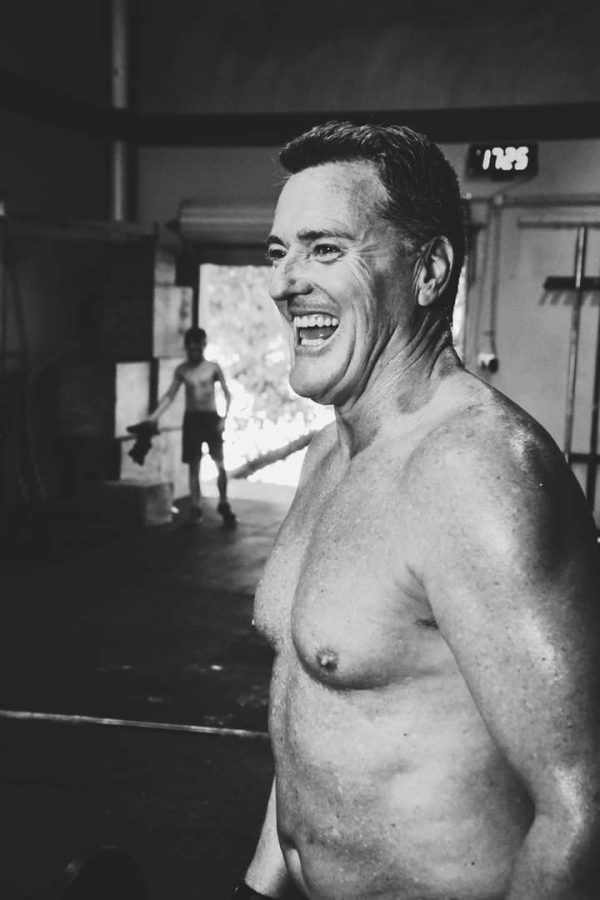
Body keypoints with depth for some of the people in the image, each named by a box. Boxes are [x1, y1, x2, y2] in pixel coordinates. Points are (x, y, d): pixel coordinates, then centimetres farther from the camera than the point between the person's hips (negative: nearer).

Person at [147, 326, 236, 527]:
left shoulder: (213, 367, -2)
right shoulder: (182, 370, 4)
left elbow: (227, 393, 1)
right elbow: (170, 395, 7)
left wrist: (225, 417, -10)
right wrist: (155, 416, -1)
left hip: (211, 417, -2)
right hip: (192, 418, 2)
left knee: (219, 463, -6)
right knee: (193, 465, 3)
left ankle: (224, 504, 9)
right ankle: (196, 507, 11)